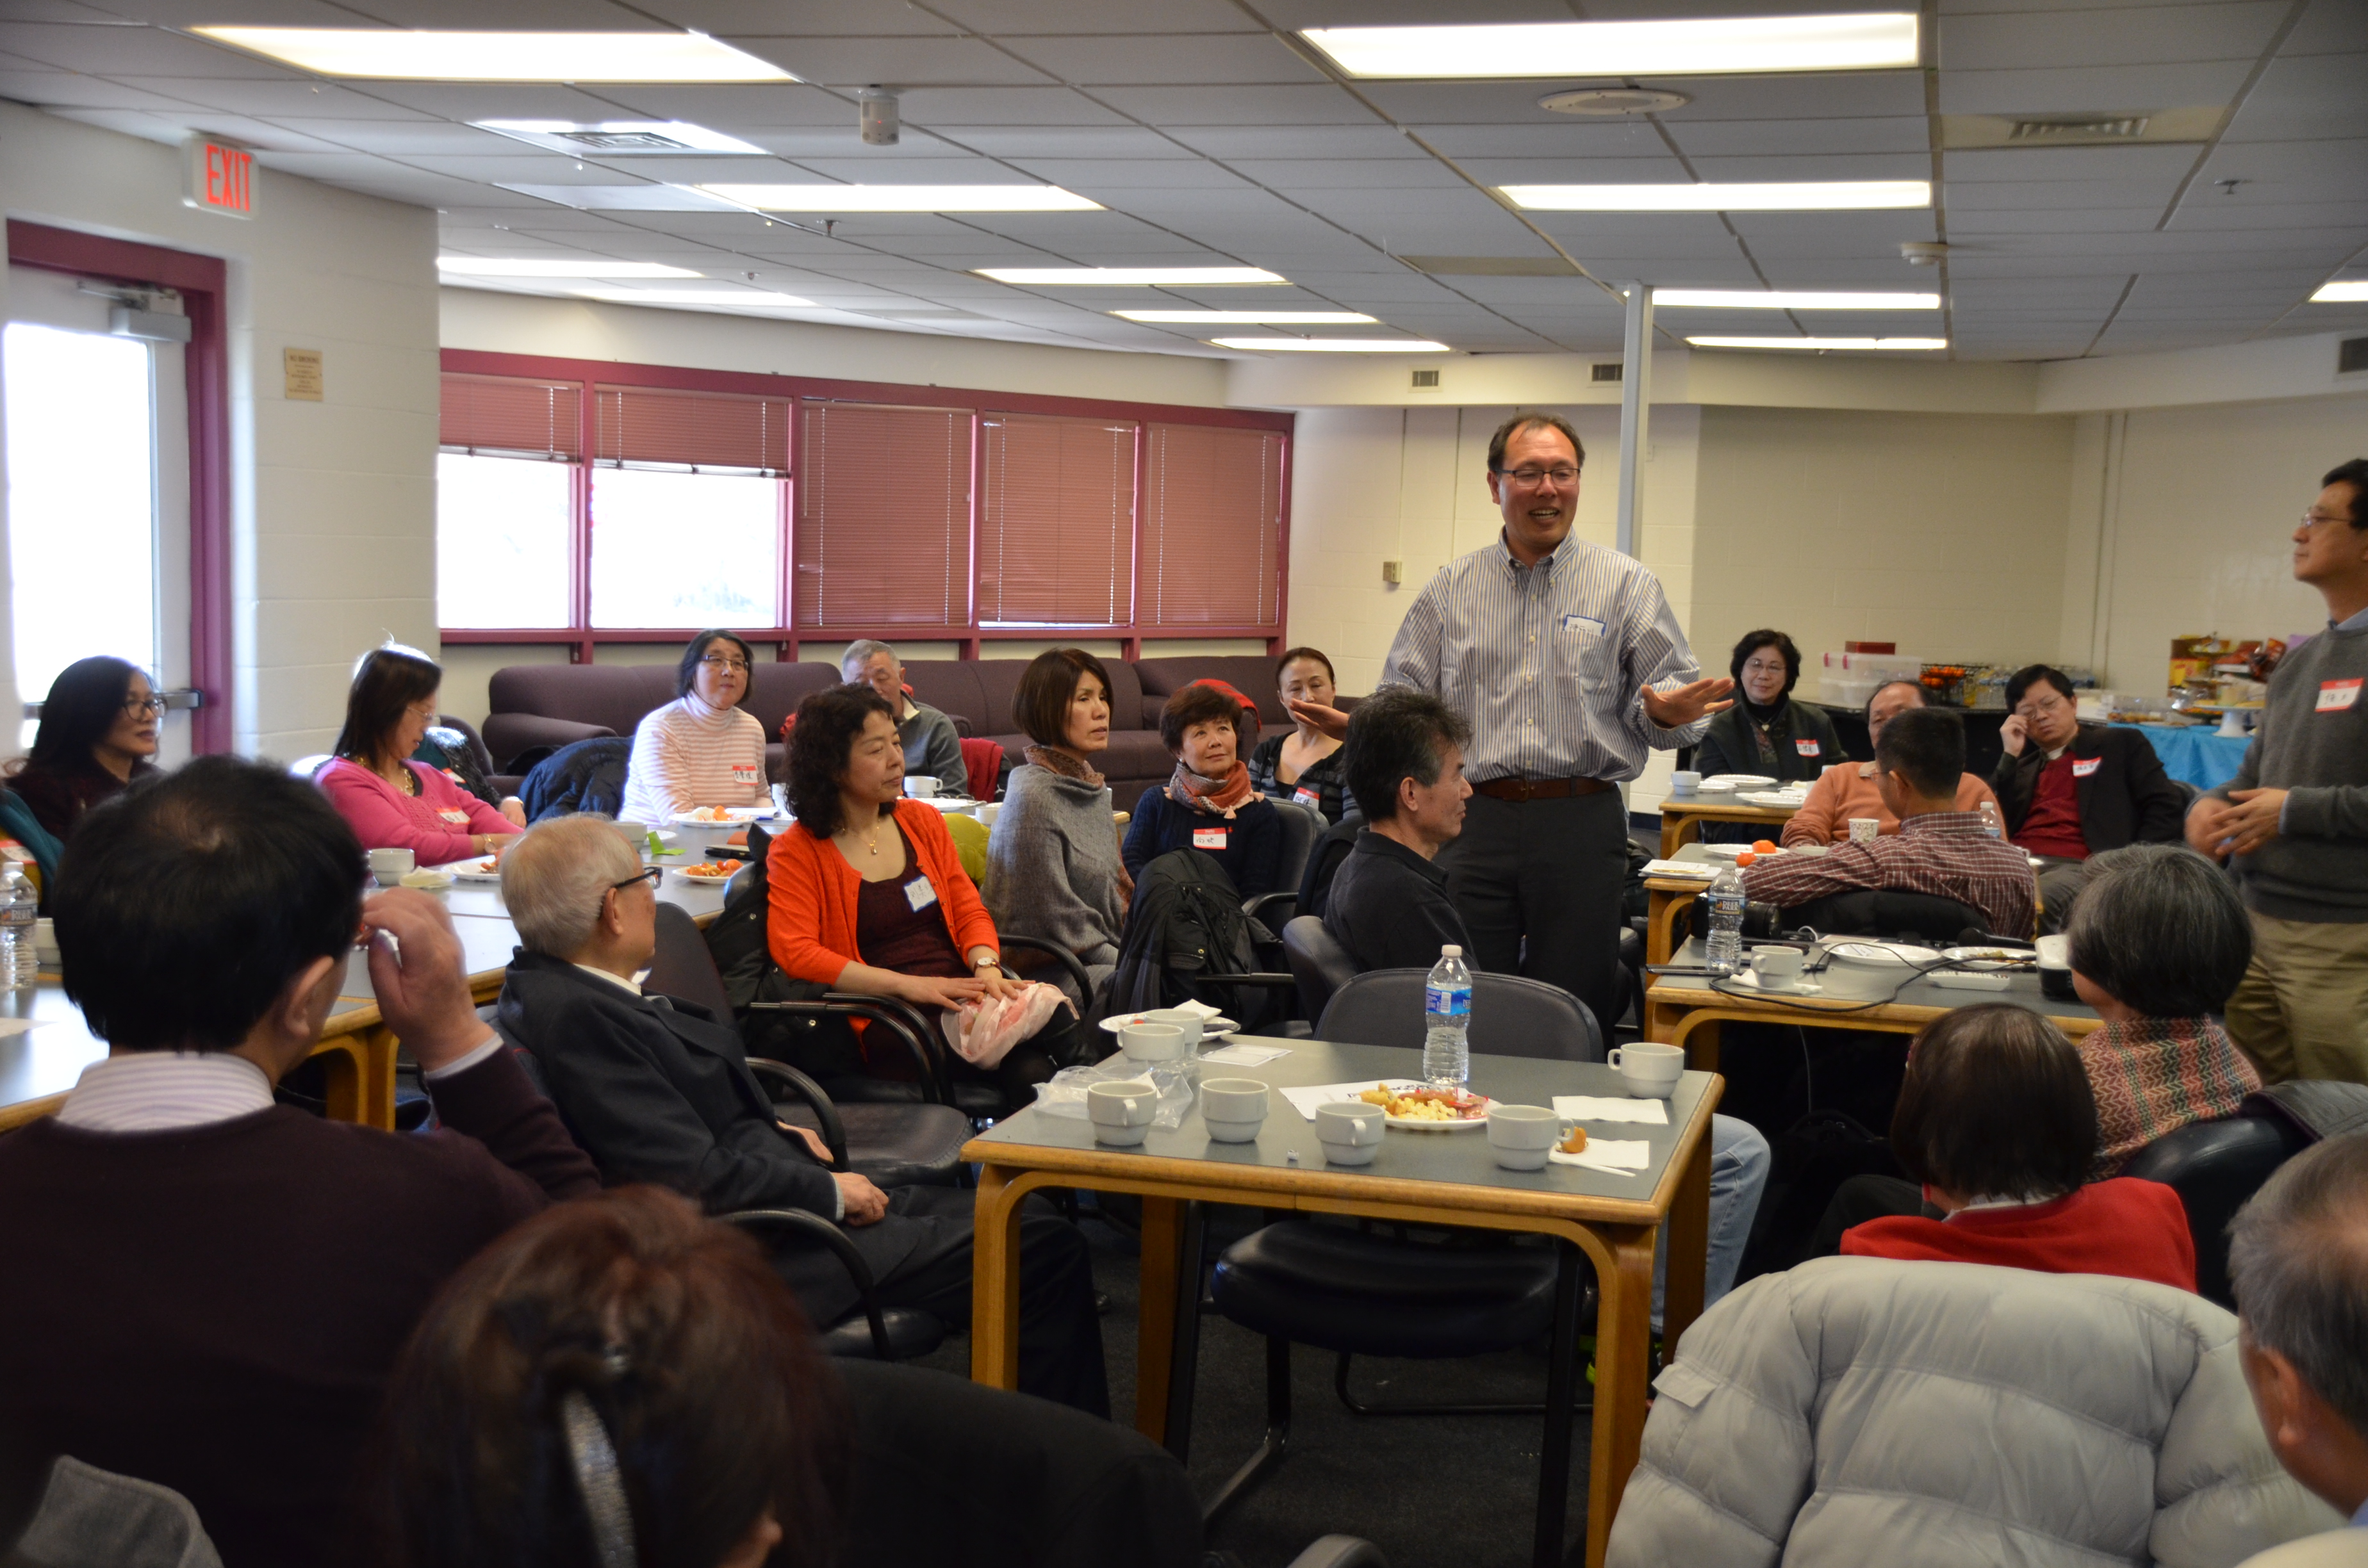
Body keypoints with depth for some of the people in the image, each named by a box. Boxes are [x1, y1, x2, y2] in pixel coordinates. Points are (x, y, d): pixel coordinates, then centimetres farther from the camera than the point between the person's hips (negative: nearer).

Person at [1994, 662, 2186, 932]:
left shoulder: (2121, 744, 17)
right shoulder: (2022, 762, 27)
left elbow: (2164, 806, 7)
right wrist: (2010, 757, 10)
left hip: (2078, 867, -3)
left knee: (2036, 900, -39)